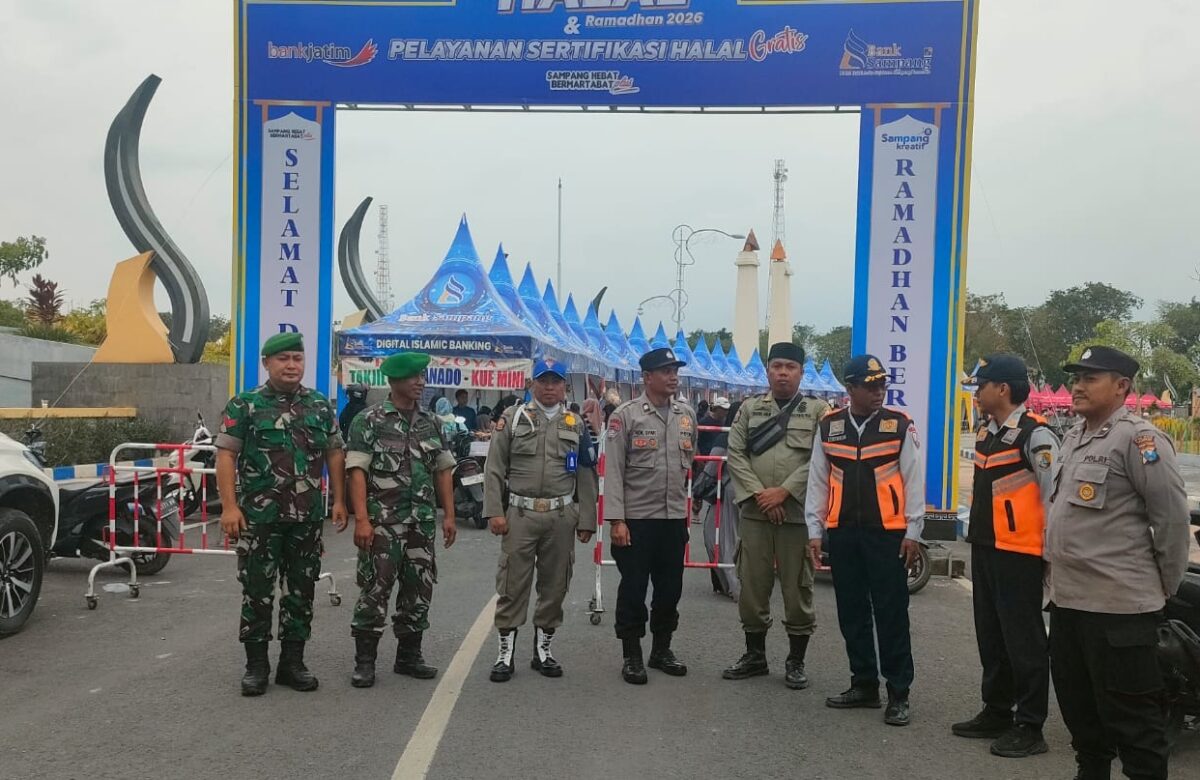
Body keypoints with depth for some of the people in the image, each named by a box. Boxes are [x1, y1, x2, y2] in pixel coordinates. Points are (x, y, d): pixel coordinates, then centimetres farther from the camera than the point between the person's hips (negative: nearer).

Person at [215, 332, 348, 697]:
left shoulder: (321, 406, 9)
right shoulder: (244, 405, -1)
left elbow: (335, 454, 13)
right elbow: (226, 455, -5)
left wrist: (339, 500, 6)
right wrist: (229, 506, -13)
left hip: (308, 516, 3)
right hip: (260, 516, -3)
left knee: (301, 592, 9)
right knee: (257, 591, 2)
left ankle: (292, 663, 20)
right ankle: (256, 666, 15)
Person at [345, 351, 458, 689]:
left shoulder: (432, 423, 11)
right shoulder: (369, 420, -4)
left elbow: (443, 471, 14)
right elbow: (357, 471, -10)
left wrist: (449, 515, 8)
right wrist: (361, 519, -18)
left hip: (423, 521, 5)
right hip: (383, 521, -5)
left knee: (419, 589, 10)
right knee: (374, 589, -2)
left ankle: (409, 655, 23)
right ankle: (364, 661, 9)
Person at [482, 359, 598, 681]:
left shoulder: (576, 424, 10)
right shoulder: (512, 418, 3)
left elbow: (586, 477, 9)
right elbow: (494, 469, 0)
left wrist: (586, 521, 5)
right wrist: (494, 512, -8)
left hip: (562, 516, 2)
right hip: (521, 514, -2)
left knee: (555, 586, 9)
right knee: (512, 586, 1)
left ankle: (543, 650, 23)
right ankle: (505, 653, 11)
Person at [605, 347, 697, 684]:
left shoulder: (687, 415, 8)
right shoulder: (626, 415, -7)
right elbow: (613, 471, -9)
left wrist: (690, 504, 17)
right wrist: (616, 520, -14)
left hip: (675, 518, 5)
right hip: (636, 518, -5)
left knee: (670, 589, 12)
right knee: (633, 589, 3)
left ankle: (662, 650, 28)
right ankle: (632, 656, 16)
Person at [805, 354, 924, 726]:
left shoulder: (899, 425, -2)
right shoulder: (828, 426, 5)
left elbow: (914, 480, 0)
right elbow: (817, 480, 9)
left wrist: (913, 532, -3)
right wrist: (814, 531, 6)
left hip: (887, 532, -3)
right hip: (842, 532, 3)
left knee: (891, 613, 1)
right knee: (852, 612, 11)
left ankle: (898, 693, 12)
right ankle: (863, 684, 24)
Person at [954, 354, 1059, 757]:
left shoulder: (1035, 434, -15)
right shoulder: (986, 433, 13)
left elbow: (1054, 496, -16)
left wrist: (1048, 550, -15)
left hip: (1019, 551, -9)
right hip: (985, 548, 9)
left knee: (1023, 639, 1)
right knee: (991, 635, 16)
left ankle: (1029, 726, 12)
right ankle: (996, 712, 28)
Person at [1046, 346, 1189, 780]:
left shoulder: (1138, 438, -14)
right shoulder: (1074, 437, 14)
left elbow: (1173, 516, -14)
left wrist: (1163, 586, -6)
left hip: (1118, 603, -9)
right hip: (1067, 597, 9)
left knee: (1129, 713, 1)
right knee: (1076, 701, 20)